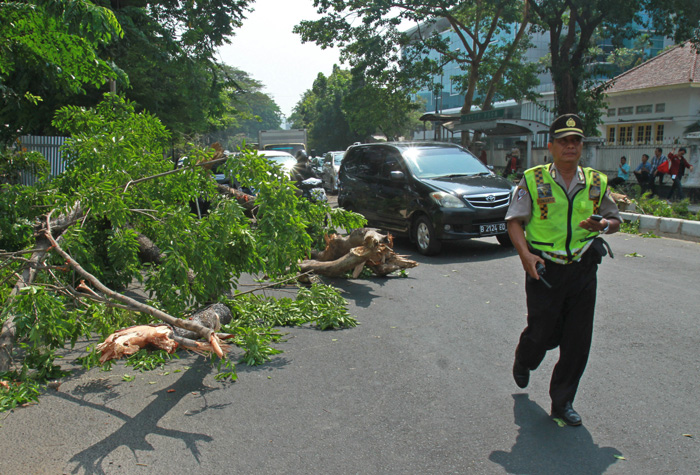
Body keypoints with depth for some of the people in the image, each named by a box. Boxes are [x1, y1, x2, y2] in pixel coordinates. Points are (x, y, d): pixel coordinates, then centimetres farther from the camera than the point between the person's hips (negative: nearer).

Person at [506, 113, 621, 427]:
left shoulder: (596, 183, 8)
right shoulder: (533, 180, -2)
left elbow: (615, 220, 18)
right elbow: (514, 221, -2)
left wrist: (604, 224, -7)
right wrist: (525, 254, -17)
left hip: (583, 271, 3)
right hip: (544, 270, -3)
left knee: (578, 341, 4)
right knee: (543, 333, 3)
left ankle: (562, 402, 21)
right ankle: (523, 361, 40)